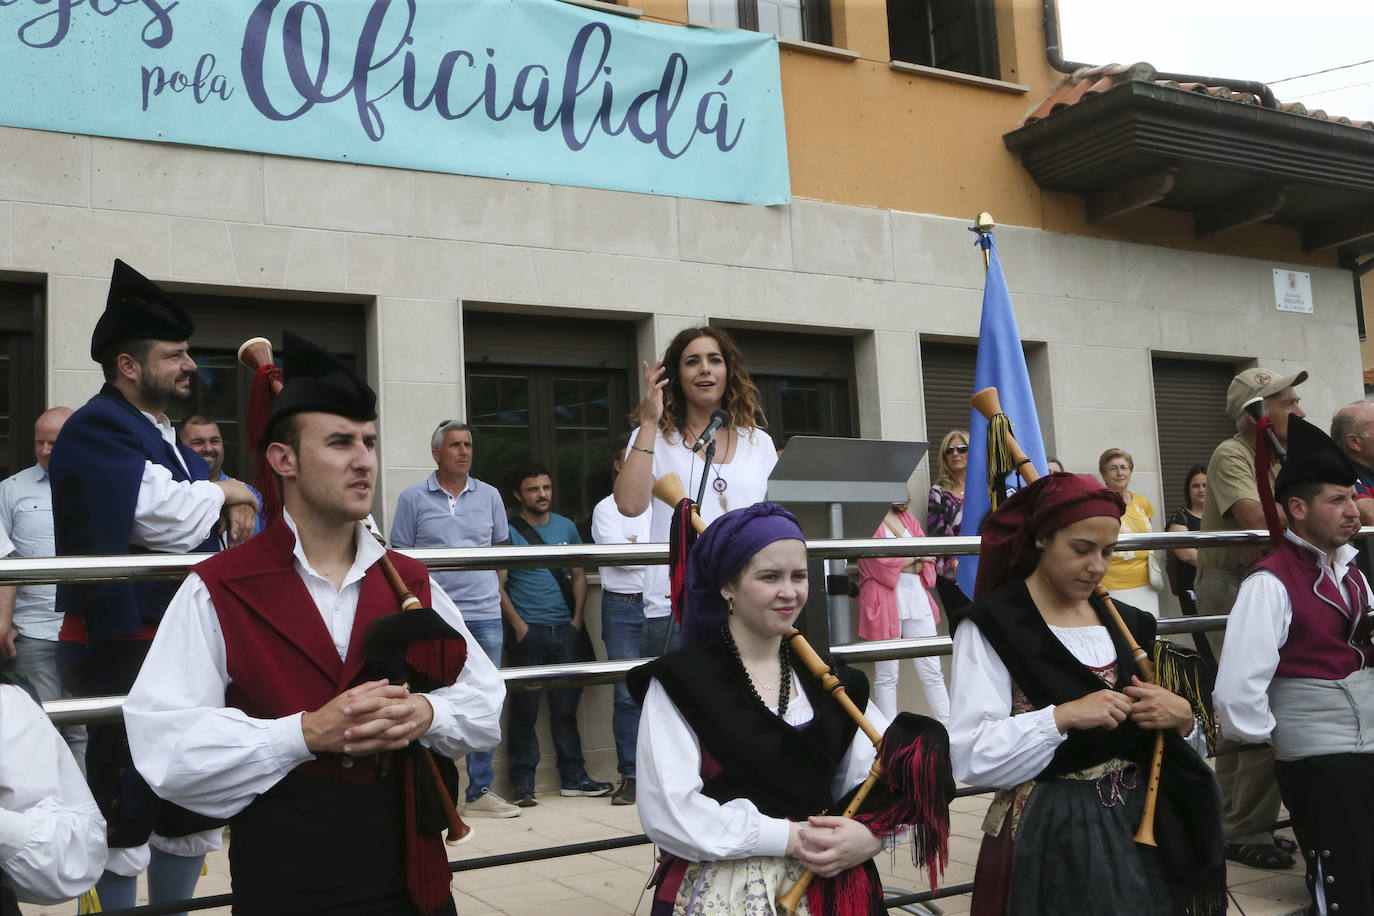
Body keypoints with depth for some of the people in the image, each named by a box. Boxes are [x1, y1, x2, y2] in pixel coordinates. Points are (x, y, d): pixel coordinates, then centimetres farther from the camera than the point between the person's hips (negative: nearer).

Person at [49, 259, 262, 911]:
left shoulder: (165, 435, 16)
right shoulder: (97, 430, -13)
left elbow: (204, 512, 21)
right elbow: (170, 521, -25)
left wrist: (237, 506, -2)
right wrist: (224, 493, -6)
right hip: (122, 647, -9)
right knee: (125, 809, 1)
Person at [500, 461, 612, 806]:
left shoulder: (566, 526, 13)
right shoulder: (508, 531, 1)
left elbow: (579, 576, 15)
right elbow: (498, 585, -2)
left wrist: (577, 618, 3)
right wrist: (517, 624, -11)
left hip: (566, 631, 3)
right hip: (528, 633, -3)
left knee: (566, 707, 8)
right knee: (525, 709, 0)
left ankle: (573, 777, 15)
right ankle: (523, 782, 9)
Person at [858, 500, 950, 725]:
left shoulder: (907, 518, 16)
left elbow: (927, 561, 10)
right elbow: (881, 564, -14)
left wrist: (899, 563, -9)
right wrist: (915, 555, -1)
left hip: (917, 599, 6)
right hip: (884, 603, -6)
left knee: (932, 672, 6)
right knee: (886, 676, 1)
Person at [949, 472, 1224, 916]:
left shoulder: (1124, 622, 9)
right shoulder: (994, 625, -10)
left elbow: (1174, 727, 11)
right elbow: (970, 756, -19)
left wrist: (1181, 718, -10)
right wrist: (1063, 717, -26)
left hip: (1139, 825, 6)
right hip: (1048, 840, -5)